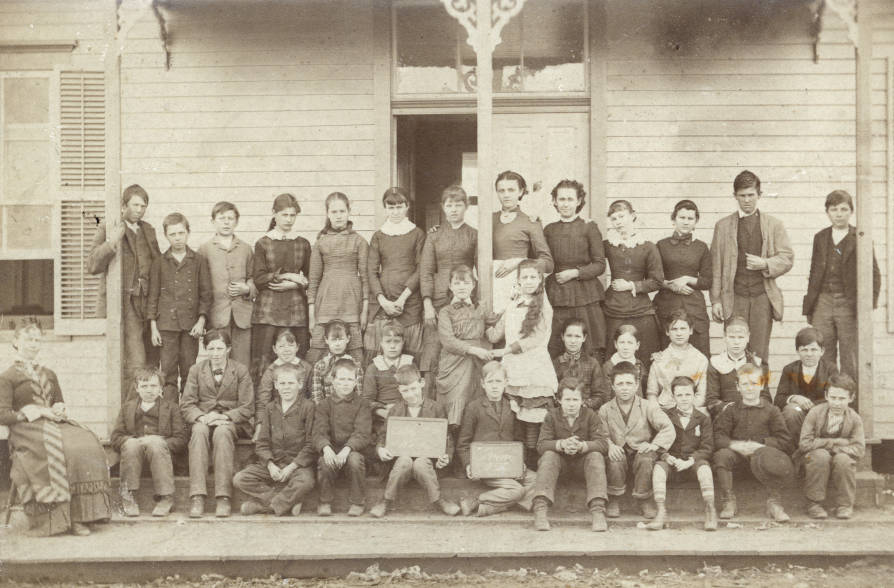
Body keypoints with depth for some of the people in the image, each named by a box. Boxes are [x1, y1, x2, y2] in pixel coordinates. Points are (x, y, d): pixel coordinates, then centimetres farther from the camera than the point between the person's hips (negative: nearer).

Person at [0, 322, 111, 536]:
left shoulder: (48, 374, 26)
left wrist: (59, 410, 4)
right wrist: (38, 412, -12)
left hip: (54, 424, 5)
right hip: (26, 429, -5)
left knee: (87, 444, -27)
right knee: (57, 450, -38)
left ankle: (79, 516, -30)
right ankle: (55, 520, -32)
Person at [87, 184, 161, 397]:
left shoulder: (148, 230, 17)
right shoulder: (107, 230, -1)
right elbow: (92, 266, -11)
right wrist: (111, 243, -24)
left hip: (147, 303, 6)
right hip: (123, 305, -6)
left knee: (151, 365, 6)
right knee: (135, 365, -14)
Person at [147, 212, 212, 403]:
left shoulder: (198, 262, 5)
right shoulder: (159, 263, 6)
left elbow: (206, 294, 5)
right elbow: (153, 296, 6)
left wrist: (201, 320, -6)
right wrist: (153, 326, 1)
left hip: (190, 324, 0)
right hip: (166, 324, 0)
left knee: (189, 371, 4)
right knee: (168, 372, 0)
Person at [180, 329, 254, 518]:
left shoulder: (241, 370, 5)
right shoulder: (196, 370, 11)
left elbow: (247, 408, -1)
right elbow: (186, 405, 4)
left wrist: (225, 417, -18)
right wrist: (201, 417, -17)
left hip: (232, 421, -1)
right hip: (203, 420, 2)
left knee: (222, 432, -36)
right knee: (199, 431, -34)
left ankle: (223, 497, -38)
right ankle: (197, 497, -41)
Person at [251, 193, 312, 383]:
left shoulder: (303, 244, 12)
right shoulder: (263, 244, 6)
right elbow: (259, 280, -1)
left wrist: (293, 284, -6)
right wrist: (288, 276, -6)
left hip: (296, 310, 2)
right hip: (268, 309, -2)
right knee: (263, 360, -6)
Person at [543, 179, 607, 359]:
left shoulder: (589, 227, 3)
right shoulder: (549, 229, 12)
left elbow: (600, 265, 1)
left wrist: (575, 273, -10)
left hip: (585, 297, -3)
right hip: (557, 297, 3)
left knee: (590, 352, -5)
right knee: (555, 354, 0)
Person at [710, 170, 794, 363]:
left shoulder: (773, 224, 10)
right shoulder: (723, 226, 9)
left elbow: (787, 258, 8)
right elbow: (716, 265, 7)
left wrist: (765, 264, -12)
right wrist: (716, 300, 1)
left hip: (762, 297, 0)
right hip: (734, 298, 0)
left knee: (759, 354, 0)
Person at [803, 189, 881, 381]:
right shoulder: (820, 238, 11)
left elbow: (874, 275, 1)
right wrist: (809, 307, 13)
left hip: (849, 305, -3)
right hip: (823, 302, 3)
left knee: (850, 361, 2)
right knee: (823, 360, 4)